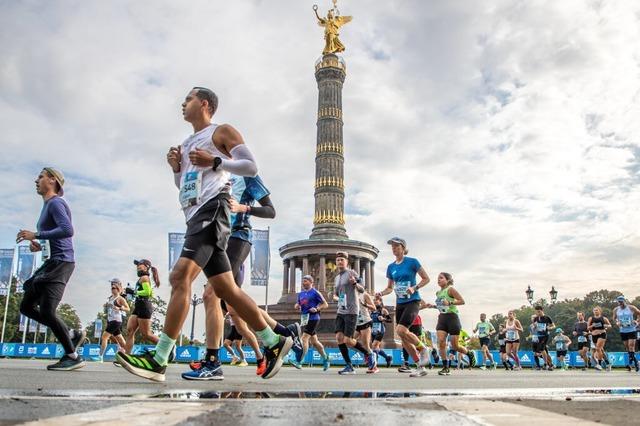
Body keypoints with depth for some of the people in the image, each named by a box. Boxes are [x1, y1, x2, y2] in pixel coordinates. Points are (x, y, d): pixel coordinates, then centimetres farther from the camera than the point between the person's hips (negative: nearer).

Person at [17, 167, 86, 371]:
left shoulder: (55, 203, -8)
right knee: (26, 306, 10)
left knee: (47, 311, -13)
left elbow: (67, 230, -24)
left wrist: (36, 235, -19)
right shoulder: (48, 205, 22)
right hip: (51, 263, 10)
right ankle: (71, 334, 11)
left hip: (60, 262, -10)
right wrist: (40, 246, 11)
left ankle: (72, 356, -5)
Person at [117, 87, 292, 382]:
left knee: (180, 276, -22)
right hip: (195, 214, 9)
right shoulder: (188, 143, 28)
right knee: (226, 290, 5)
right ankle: (274, 343, 13)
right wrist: (176, 168, 12)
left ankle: (159, 361, -23)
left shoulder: (222, 132, 5)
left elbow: (251, 167, -5)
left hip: (211, 209, -9)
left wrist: (214, 162, -13)